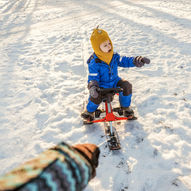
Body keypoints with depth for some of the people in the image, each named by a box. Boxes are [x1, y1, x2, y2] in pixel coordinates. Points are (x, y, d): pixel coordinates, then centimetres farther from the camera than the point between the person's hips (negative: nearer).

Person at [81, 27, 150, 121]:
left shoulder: (114, 56, -6)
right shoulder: (94, 63, -20)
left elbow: (124, 61, 2)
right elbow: (93, 77, -18)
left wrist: (136, 61, -14)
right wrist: (92, 86, -39)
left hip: (114, 81, 5)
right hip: (101, 85, -4)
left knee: (127, 86, -19)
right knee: (96, 96, -31)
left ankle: (125, 107, 8)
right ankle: (89, 111, 6)